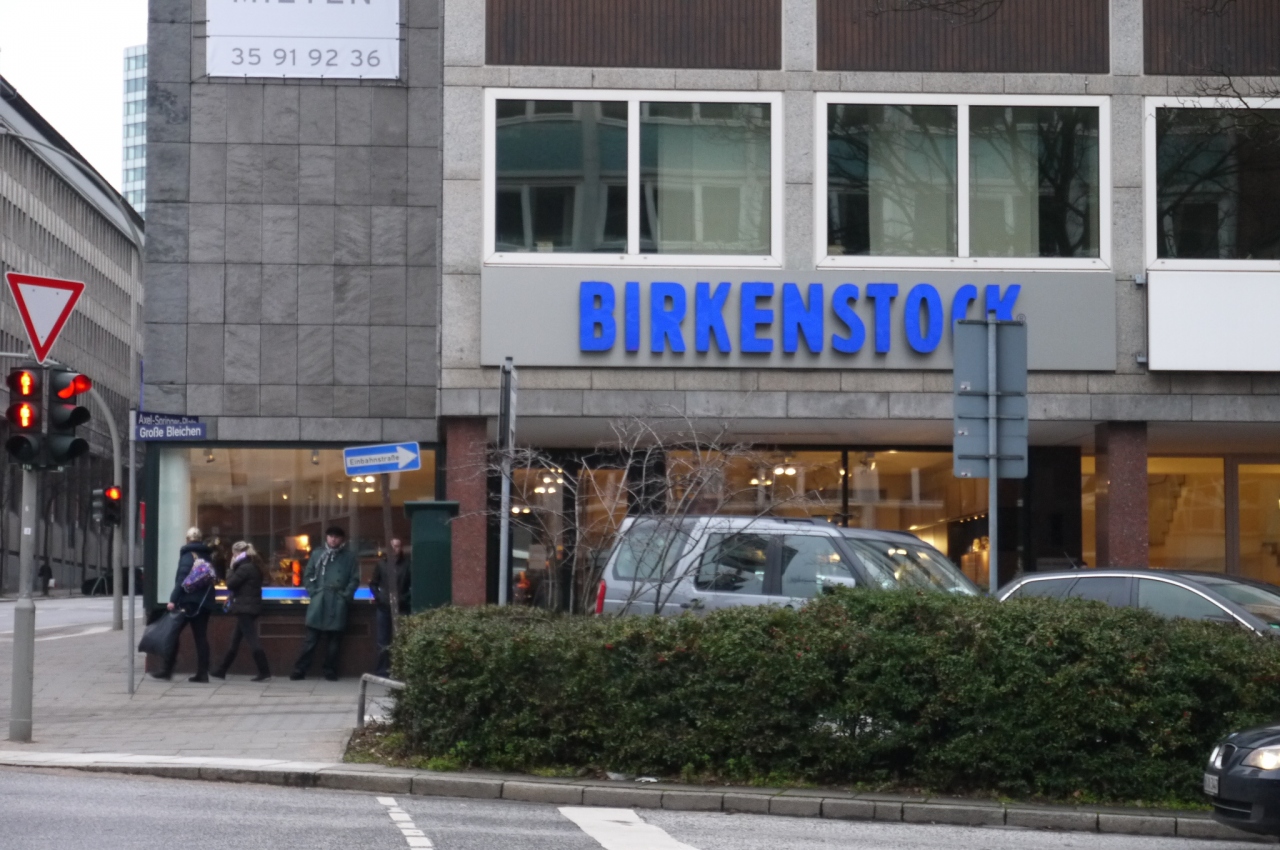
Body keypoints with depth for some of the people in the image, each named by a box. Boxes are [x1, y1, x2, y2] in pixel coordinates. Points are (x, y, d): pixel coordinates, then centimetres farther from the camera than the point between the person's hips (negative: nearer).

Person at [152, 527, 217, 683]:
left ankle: (167, 669, 1)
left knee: (174, 632, 2)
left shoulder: (188, 554, -6)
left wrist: (173, 599, -18)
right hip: (205, 602, 6)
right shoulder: (208, 555, 14)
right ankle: (202, 672, 0)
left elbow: (182, 579, -15)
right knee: (201, 636, 5)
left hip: (189, 601, -6)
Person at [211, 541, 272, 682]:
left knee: (252, 639, -9)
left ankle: (265, 673, -11)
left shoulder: (244, 568, -16)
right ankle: (221, 671, 22)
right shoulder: (254, 567, 14)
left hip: (245, 609, -10)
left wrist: (231, 568, -4)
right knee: (235, 640, 15)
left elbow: (230, 584, -14)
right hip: (250, 608, 10)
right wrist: (234, 568, 9)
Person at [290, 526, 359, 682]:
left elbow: (355, 579, 3)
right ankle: (300, 670, 2)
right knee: (311, 639, 0)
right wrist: (313, 592, 0)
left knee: (334, 640, 4)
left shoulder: (349, 556, 5)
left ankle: (330, 671, 11)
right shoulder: (317, 554, 10)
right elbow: (308, 576, 12)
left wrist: (346, 596, -6)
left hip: (338, 604, -1)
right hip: (318, 602, 1)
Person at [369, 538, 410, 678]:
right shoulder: (382, 564, 11)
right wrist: (377, 596, 0)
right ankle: (382, 669, 10)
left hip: (401, 607, -3)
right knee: (383, 640, 5)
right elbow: (373, 583, 16)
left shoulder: (407, 564, 1)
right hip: (384, 607, 3)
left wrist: (405, 598, -11)